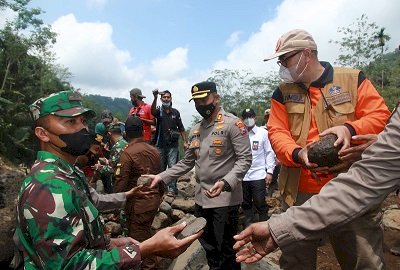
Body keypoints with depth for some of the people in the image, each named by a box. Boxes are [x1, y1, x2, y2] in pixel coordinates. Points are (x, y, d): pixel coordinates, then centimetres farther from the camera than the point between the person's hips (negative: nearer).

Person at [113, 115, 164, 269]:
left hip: (138, 204, -7)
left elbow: (120, 183, -17)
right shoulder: (154, 151, 1)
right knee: (145, 233, 24)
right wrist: (159, 195, 22)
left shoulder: (127, 154, -17)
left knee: (140, 240, 10)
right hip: (154, 200, 7)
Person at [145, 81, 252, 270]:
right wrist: (162, 176, 4)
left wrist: (225, 182, -31)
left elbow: (245, 159, -17)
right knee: (208, 246, 22)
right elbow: (187, 162, 14)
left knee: (226, 249, 6)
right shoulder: (195, 130, 11)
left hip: (225, 198, -7)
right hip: (201, 198, 7)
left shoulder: (232, 123, -11)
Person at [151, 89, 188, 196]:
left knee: (172, 166, -6)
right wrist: (155, 98, -40)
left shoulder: (175, 112, 9)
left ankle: (172, 188, -1)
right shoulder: (159, 111, 3)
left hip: (172, 145, 0)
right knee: (160, 167, 10)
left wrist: (185, 142, 5)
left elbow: (181, 129, 13)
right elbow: (153, 111, -24)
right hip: (160, 144, 0)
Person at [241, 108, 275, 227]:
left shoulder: (263, 133, 0)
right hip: (242, 175, 2)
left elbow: (269, 153, 2)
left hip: (258, 174, -2)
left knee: (260, 203, 4)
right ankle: (248, 226, 30)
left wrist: (269, 171, -3)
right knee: (246, 203, 14)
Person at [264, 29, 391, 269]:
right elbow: (276, 133, 1)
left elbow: (380, 116, 0)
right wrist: (297, 154, -19)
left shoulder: (352, 79, 4)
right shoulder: (282, 92, 9)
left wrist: (350, 129, -21)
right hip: (300, 194, 2)